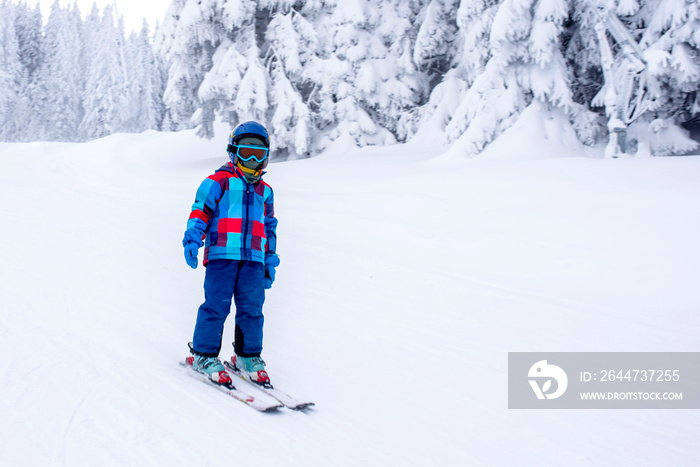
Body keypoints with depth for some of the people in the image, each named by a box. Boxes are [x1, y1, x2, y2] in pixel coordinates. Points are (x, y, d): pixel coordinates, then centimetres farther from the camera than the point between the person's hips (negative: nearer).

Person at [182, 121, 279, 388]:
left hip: (254, 258, 5)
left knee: (252, 308, 3)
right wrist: (192, 239, -15)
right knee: (216, 305, -7)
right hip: (222, 254, -4)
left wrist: (270, 261, 23)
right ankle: (203, 355, 4)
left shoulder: (264, 191, 23)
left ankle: (248, 356, 15)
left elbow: (270, 228, 28)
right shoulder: (218, 182, 7)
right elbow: (200, 211, 0)